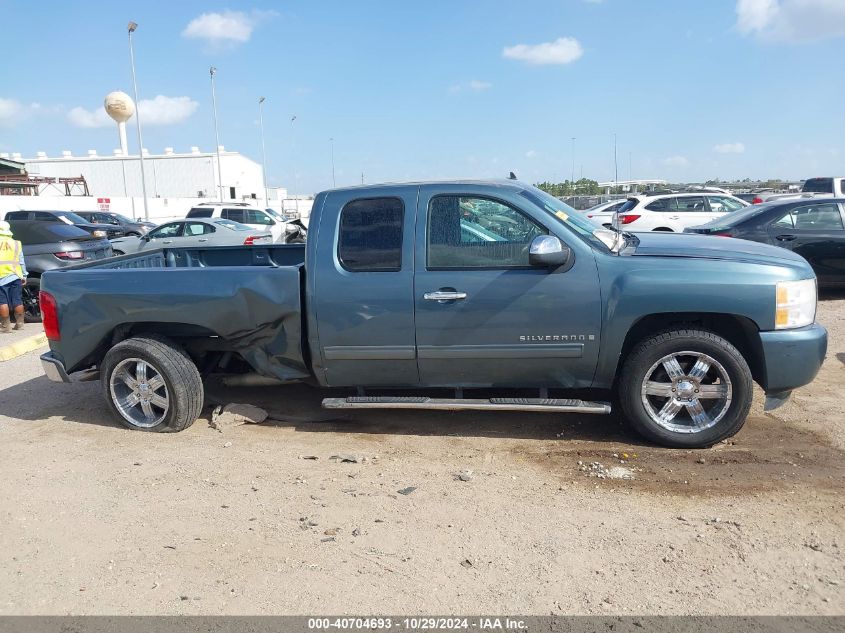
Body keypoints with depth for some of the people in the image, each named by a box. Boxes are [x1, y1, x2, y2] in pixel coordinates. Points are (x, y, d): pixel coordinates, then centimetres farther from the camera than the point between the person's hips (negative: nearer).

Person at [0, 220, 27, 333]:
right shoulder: (16, 243, 10)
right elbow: (21, 261, 11)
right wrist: (24, 275, 15)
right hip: (15, 276, 4)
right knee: (17, 301, 9)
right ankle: (20, 324, 13)